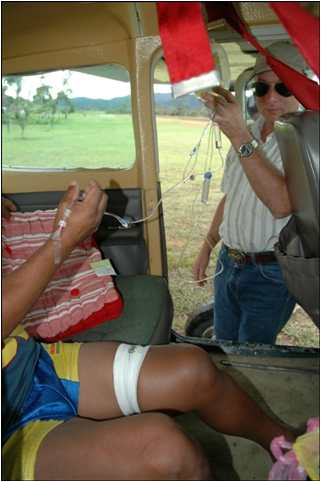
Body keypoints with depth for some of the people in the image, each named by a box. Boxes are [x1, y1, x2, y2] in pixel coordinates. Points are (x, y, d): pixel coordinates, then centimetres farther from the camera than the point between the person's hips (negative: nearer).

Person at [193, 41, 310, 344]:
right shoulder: (246, 134, 7)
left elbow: (281, 204, -32)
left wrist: (240, 137, -33)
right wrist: (207, 248, 16)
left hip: (270, 273, -6)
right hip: (229, 262, 7)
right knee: (223, 344, 19)